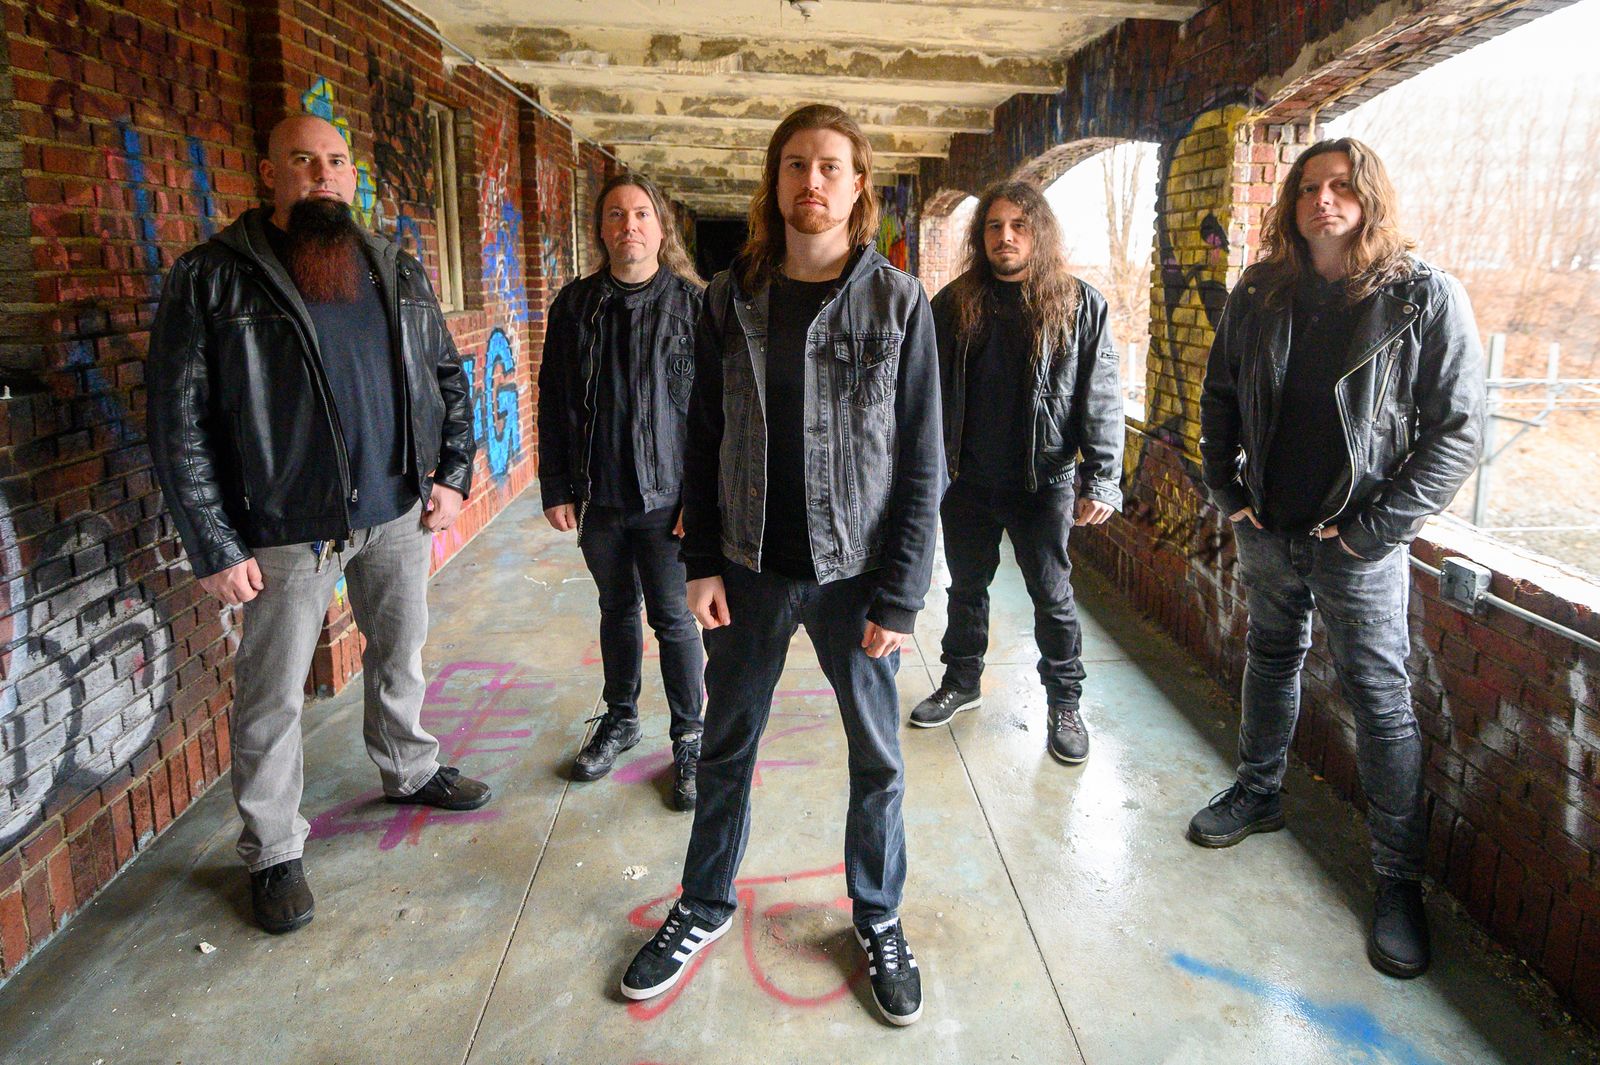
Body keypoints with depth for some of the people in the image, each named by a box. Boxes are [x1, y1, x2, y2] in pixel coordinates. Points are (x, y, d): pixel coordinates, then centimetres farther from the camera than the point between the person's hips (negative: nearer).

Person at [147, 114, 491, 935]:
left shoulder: (397, 273, 8)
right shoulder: (212, 278, -7)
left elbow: (448, 377, 15)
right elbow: (179, 423, -9)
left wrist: (452, 473, 4)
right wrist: (214, 546, -12)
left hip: (399, 510, 5)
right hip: (286, 530, -4)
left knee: (399, 654, 20)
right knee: (272, 695, 5)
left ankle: (409, 770, 44)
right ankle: (273, 851, 23)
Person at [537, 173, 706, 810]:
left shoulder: (692, 303, -4)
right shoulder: (575, 305, 5)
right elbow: (553, 403, 7)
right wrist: (556, 489, 3)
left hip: (666, 495, -3)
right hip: (597, 495, 4)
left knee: (672, 618, 3)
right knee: (616, 610, 17)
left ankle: (689, 739, 19)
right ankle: (620, 720, 35)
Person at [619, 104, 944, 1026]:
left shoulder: (897, 302, -5)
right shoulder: (732, 299, 2)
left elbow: (922, 461, -6)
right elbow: (704, 440, 5)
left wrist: (900, 595, -10)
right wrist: (702, 562, -1)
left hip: (855, 573, -2)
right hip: (751, 570, 2)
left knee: (878, 757, 12)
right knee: (726, 745, 16)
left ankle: (880, 920, 35)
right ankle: (705, 905, 38)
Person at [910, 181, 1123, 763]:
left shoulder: (1080, 305, -4)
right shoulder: (953, 304, 2)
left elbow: (1102, 400, -6)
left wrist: (1102, 481, -12)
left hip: (1042, 481, -2)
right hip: (966, 480, 3)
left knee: (1053, 595, 8)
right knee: (966, 586, 17)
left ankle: (1064, 704, 25)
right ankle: (961, 681, 36)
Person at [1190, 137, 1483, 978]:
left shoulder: (1425, 298, -10)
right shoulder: (1259, 293, 2)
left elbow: (1458, 432, -10)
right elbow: (1219, 395, 12)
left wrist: (1374, 526, -14)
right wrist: (1226, 490, 4)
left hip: (1357, 542, -4)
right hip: (1266, 530, 4)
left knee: (1380, 700, 1)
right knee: (1270, 657, 20)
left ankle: (1399, 879, 15)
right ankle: (1258, 794, 42)